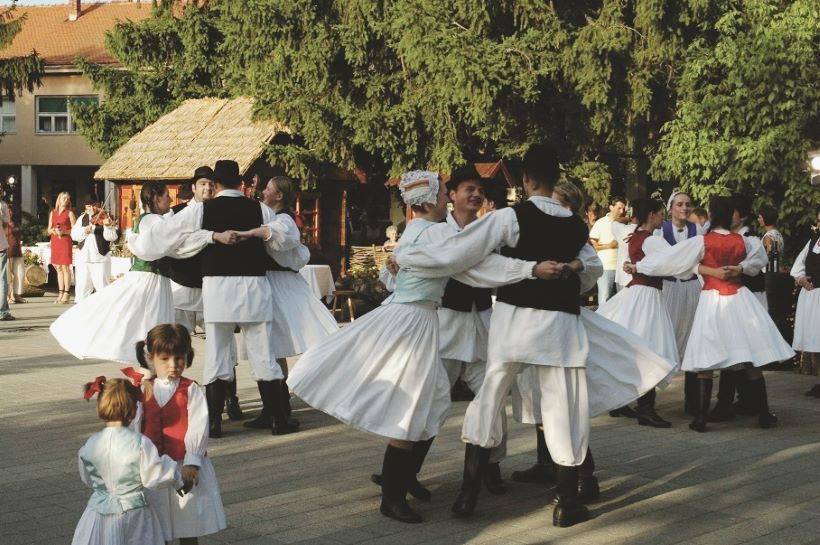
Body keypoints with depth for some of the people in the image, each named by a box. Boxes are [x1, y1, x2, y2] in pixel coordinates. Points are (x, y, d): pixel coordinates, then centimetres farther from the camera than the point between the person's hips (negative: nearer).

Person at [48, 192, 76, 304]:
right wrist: (53, 230, -7)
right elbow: (49, 229, 15)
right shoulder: (53, 212, 15)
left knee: (65, 267, -8)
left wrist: (64, 232, -17)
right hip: (55, 242, 5)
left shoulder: (69, 213, 3)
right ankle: (61, 293, 9)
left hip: (65, 241, -5)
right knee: (58, 268, 6)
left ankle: (66, 293, -8)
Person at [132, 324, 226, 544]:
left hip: (186, 468, -2)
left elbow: (198, 427, -11)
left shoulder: (191, 390, -4)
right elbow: (134, 427, 0)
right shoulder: (143, 391, 4)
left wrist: (191, 463, -20)